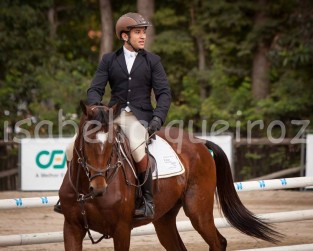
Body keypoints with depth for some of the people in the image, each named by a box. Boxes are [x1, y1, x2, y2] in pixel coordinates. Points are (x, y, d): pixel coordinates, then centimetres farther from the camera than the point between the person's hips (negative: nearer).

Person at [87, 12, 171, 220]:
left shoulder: (152, 61, 10)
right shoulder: (109, 60, 12)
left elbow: (164, 93, 5)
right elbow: (95, 89, 6)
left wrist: (158, 117, -13)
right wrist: (95, 108, -16)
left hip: (140, 117, -2)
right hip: (113, 116, 3)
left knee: (137, 148, -35)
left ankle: (148, 201, -22)